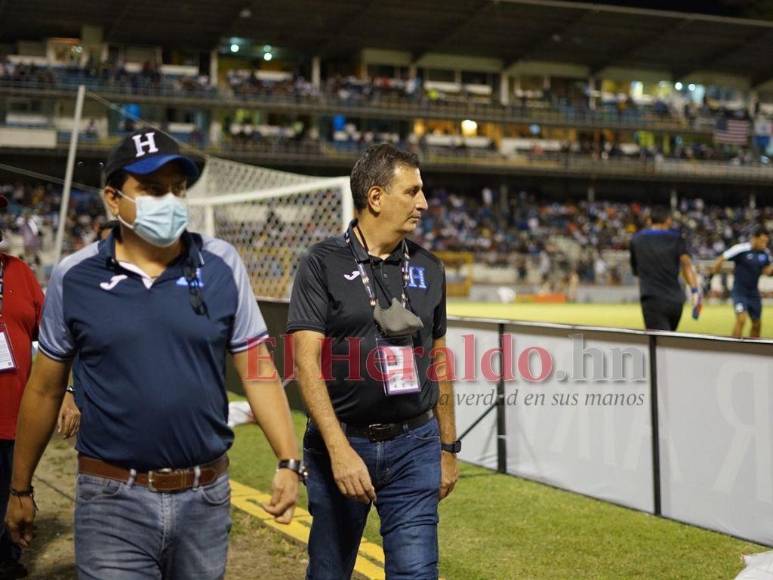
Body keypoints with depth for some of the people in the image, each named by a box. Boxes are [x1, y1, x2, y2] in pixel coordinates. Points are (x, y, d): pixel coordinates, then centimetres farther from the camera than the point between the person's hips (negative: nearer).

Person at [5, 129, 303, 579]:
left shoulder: (222, 264, -2)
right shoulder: (74, 277, -2)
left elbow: (257, 369, 1)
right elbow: (45, 389, 7)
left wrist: (289, 462, -8)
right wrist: (21, 488, 12)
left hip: (206, 495, 2)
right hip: (114, 499, -1)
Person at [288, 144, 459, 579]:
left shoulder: (428, 268, 8)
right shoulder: (323, 264, -6)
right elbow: (307, 361, -13)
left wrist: (448, 447, 15)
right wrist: (339, 448, -21)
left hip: (414, 446, 3)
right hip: (340, 444, -2)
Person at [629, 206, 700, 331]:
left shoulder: (636, 240, 11)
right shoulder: (676, 238, 8)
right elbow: (686, 263, -9)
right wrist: (694, 290, -18)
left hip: (652, 299, -2)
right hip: (676, 300, 2)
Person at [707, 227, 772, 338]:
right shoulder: (740, 249, -16)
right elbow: (720, 260, -10)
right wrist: (711, 274, -9)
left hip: (754, 293, 6)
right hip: (739, 292, -6)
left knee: (757, 324, 11)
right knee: (742, 319, -23)